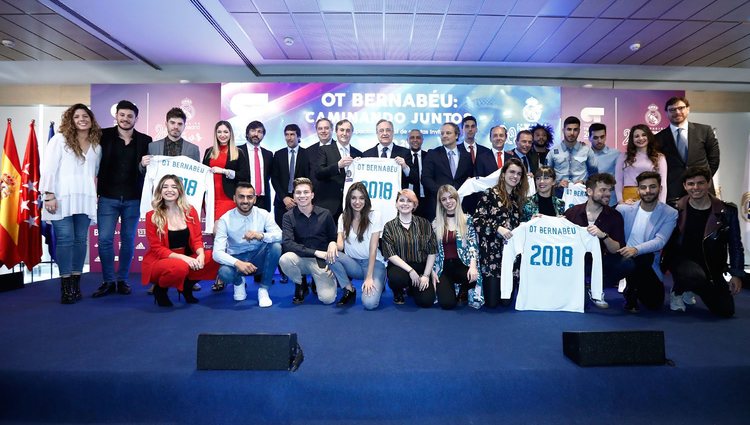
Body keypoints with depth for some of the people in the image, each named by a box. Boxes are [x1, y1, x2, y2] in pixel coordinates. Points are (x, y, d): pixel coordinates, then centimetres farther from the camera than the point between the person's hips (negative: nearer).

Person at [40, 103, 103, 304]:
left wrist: (96, 195, 10)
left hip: (85, 200, 3)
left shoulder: (96, 145, 13)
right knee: (65, 240, -5)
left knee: (80, 240, 4)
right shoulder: (59, 140, 3)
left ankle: (76, 284, 11)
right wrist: (49, 195, -10)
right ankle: (66, 286, 1)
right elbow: (48, 169, -3)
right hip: (62, 198, -3)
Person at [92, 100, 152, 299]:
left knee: (128, 240, 8)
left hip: (133, 199, 1)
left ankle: (123, 280, 21)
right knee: (105, 239, 0)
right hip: (108, 197, 0)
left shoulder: (145, 141, 3)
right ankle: (108, 281, 14)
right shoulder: (104, 136, 0)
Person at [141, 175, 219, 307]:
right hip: (159, 262, -4)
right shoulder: (152, 216, -6)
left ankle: (187, 285, 4)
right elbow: (157, 249, -9)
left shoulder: (190, 211, 4)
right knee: (180, 267, -39)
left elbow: (197, 239, 0)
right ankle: (160, 289, -2)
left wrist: (201, 255, -23)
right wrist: (183, 257, -25)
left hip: (186, 259, 4)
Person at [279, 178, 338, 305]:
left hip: (323, 262, 0)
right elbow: (287, 244, -19)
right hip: (302, 260, 0)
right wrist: (316, 252, -26)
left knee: (328, 299, -18)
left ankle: (317, 281, 19)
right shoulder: (289, 216, -6)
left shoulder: (325, 214, -4)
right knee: (285, 259, -32)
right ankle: (301, 285, 0)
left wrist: (333, 243, -19)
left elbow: (334, 238, 7)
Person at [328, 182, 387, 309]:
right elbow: (340, 245, -6)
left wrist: (369, 277, -17)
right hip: (353, 263, 4)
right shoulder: (343, 217, 3)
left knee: (369, 303, -27)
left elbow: (373, 248, -12)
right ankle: (349, 290, -5)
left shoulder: (374, 216, -8)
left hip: (374, 263, -3)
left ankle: (377, 284, 10)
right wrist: (333, 244, -32)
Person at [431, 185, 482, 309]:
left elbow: (473, 245, -4)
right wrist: (433, 271, -1)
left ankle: (463, 292, 2)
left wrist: (473, 266, -21)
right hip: (443, 267, 1)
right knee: (447, 303, -21)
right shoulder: (435, 223, 9)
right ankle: (450, 288, 18)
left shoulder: (467, 220, 4)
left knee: (473, 277, -37)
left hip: (462, 264, 0)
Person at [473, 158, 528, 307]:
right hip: (492, 251, -5)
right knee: (491, 302, -3)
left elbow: (517, 224, 17)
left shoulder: (518, 197, 15)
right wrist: (498, 228, -20)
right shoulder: (490, 193, -3)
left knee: (507, 301, 1)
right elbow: (477, 220, -10)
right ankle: (482, 288, 30)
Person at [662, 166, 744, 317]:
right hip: (681, 259, -3)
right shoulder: (675, 210, -8)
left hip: (711, 266, 4)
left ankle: (687, 288, 27)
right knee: (696, 276, -38)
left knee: (726, 310, 0)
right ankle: (677, 292, -2)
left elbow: (735, 245, 3)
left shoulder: (726, 211, -5)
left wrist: (736, 274, 1)